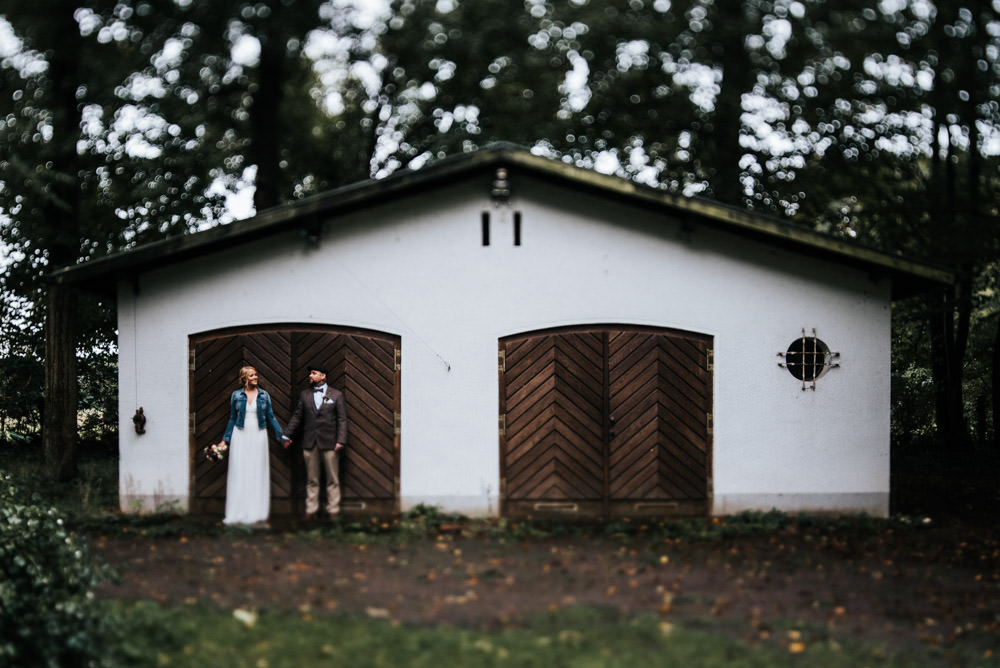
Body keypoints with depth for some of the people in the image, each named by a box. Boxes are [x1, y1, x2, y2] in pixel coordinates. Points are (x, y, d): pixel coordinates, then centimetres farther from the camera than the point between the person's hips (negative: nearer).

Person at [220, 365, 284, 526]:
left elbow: (271, 417, 9)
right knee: (239, 473, -1)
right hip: (240, 436, 0)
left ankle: (256, 513, 7)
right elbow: (232, 419, 10)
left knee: (257, 474, 1)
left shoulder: (264, 395, 6)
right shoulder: (236, 395, 5)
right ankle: (238, 513, 3)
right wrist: (225, 440, 7)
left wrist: (281, 436, 5)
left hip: (258, 436, 0)